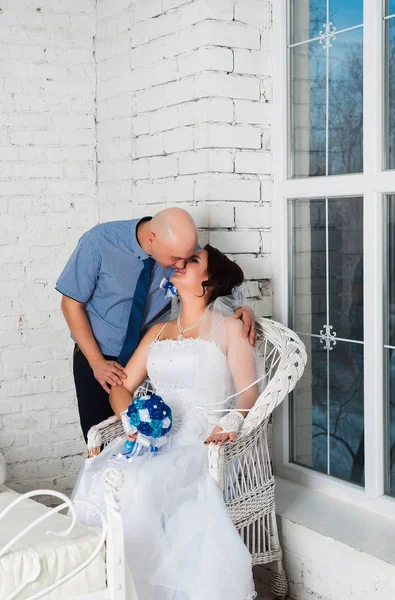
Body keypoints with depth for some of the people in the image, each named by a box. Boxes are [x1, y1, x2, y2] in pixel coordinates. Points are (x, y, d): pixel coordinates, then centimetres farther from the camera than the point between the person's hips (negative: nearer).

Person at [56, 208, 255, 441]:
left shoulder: (181, 248, -16)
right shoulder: (99, 243, -23)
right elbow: (71, 304, -13)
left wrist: (243, 308, -23)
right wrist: (97, 362, -17)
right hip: (97, 355, -2)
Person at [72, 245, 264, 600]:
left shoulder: (229, 327, 8)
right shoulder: (158, 332, 22)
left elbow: (248, 394, 0)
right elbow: (122, 387, 17)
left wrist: (229, 425, -22)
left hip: (203, 442, -4)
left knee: (142, 485, -34)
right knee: (97, 480, -26)